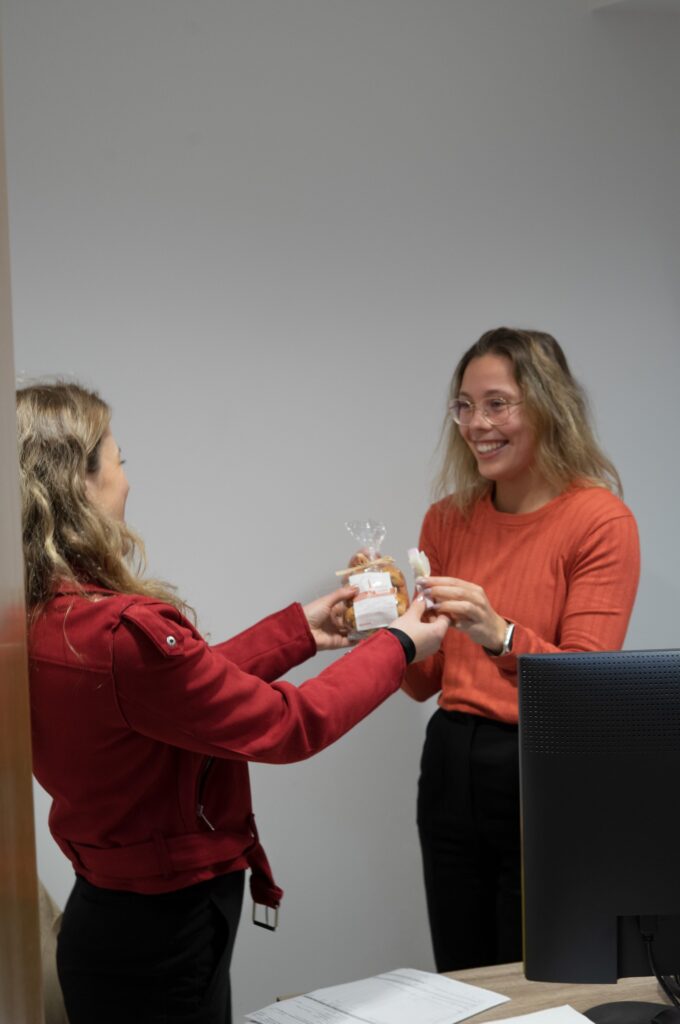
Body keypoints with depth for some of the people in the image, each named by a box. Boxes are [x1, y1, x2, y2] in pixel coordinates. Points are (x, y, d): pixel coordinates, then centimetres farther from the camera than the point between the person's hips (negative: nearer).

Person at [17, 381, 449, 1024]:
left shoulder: (36, 623, -3)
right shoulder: (123, 634, -31)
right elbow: (288, 723, -19)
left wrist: (299, 629, 16)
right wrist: (399, 646, -4)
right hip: (162, 936, -9)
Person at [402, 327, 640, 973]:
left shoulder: (601, 521, -10)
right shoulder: (448, 518, 4)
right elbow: (425, 683, 8)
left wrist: (500, 635, -32)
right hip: (451, 767, 5)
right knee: (458, 987, 16)